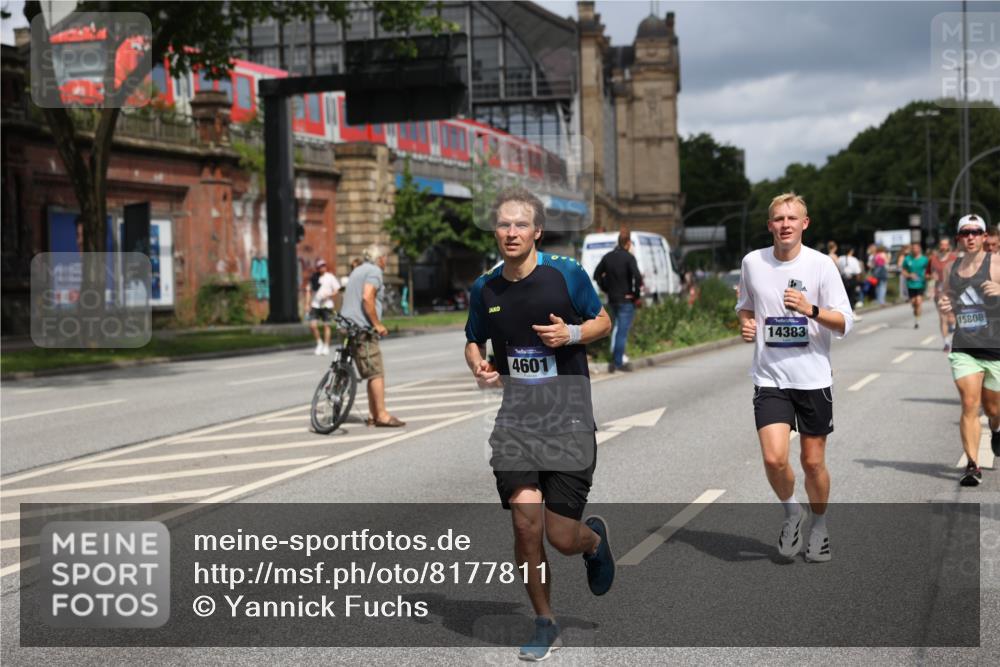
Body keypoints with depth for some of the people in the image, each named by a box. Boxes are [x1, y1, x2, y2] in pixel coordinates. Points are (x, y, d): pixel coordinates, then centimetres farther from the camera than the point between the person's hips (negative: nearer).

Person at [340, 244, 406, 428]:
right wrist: (377, 324, -17)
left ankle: (374, 415, 12)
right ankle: (381, 415, -10)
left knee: (373, 373, 12)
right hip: (362, 329, -10)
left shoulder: (358, 270, 23)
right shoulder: (374, 271, -7)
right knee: (376, 373, -9)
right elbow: (367, 298, -21)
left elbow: (347, 297, 25)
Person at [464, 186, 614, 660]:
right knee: (525, 521, -11)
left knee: (562, 539, -3)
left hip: (569, 419, -2)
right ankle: (545, 623, 10)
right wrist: (478, 365, -4)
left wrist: (572, 333, -14)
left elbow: (603, 321, 6)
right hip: (515, 418, 2)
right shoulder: (484, 288, 4)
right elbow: (473, 341, 19)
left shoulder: (567, 274, -5)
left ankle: (595, 538, 37)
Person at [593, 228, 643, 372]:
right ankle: (618, 362, 0)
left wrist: (607, 289, 14)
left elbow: (597, 275, 11)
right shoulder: (629, 258, -14)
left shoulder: (608, 257, 5)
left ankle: (616, 359, 18)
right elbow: (637, 277, -25)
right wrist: (637, 294, -12)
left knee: (617, 328, 19)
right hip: (626, 300, -6)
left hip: (612, 299, 6)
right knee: (622, 331, -1)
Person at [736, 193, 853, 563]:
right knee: (774, 458, -14)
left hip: (814, 377, -1)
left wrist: (810, 310, -24)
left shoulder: (821, 264, -6)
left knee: (813, 461, 6)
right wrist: (746, 324, -2)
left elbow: (844, 323, -7)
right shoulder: (753, 262, 2)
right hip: (770, 377, 1)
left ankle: (819, 524, 32)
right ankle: (791, 512, 15)